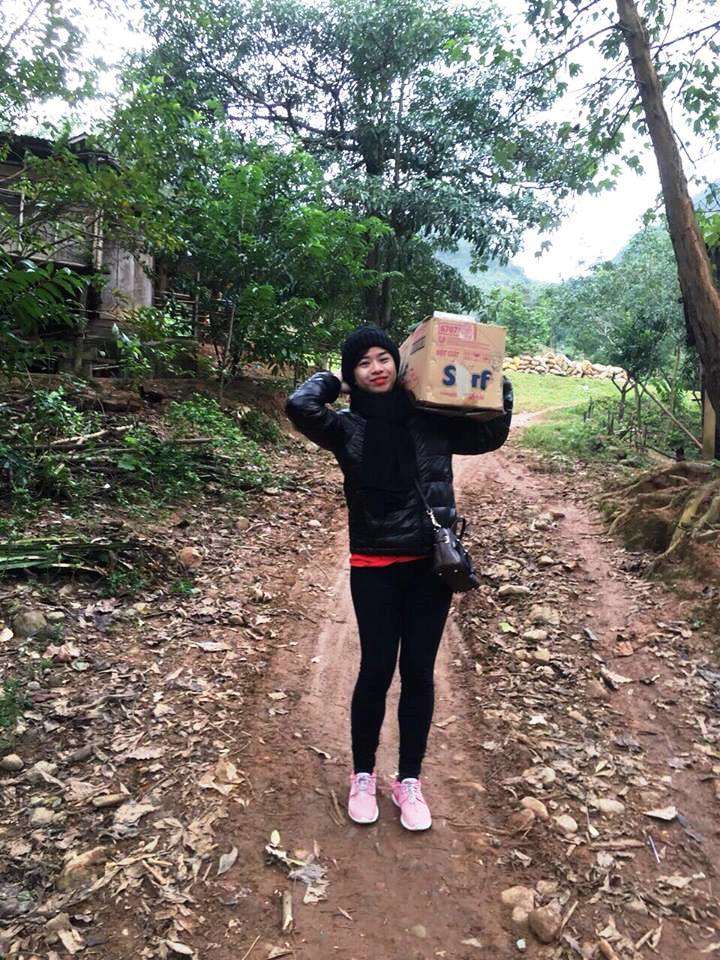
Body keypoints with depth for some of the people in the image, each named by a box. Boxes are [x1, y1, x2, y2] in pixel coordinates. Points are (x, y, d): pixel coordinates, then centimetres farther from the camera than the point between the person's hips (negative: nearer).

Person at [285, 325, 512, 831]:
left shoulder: (432, 421, 3)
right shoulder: (348, 427, -2)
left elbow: (491, 434, 16)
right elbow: (300, 405, -20)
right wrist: (332, 381, -2)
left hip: (431, 563, 2)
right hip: (374, 567, -2)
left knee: (419, 672, 10)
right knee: (376, 670, 5)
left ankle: (409, 779, 29)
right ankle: (363, 775, 29)